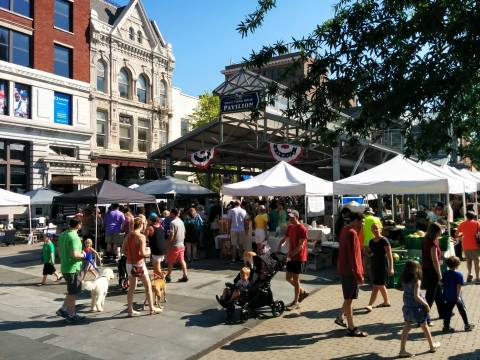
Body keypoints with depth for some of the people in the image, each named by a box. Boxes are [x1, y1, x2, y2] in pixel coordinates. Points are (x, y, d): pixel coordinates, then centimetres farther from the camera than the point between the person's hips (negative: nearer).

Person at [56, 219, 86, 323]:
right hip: (73, 268, -9)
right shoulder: (74, 237, -21)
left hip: (64, 267, 9)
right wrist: (82, 255, -12)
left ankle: (63, 309, 23)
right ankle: (71, 315, 14)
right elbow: (74, 254, -30)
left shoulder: (63, 234, 8)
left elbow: (59, 251, 18)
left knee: (72, 291, 22)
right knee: (73, 292, 4)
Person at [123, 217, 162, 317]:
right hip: (139, 264, -6)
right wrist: (148, 251, -2)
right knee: (148, 286, 9)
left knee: (131, 287, 15)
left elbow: (123, 250, 7)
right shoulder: (141, 237, -17)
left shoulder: (128, 236, 3)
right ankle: (152, 309, 19)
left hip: (129, 264, 6)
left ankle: (130, 310, 19)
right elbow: (143, 253, -21)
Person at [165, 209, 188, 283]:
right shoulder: (181, 221, 9)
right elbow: (184, 232, 15)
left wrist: (169, 243, -9)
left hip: (174, 245, -7)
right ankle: (185, 276, 9)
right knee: (182, 260, 10)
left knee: (170, 261, 6)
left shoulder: (173, 222, -15)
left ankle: (168, 277, 14)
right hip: (181, 244, 7)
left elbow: (171, 235, -19)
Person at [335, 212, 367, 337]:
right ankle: (351, 329, 7)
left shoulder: (345, 230, 11)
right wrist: (358, 274, -19)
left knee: (348, 297, 21)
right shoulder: (352, 233, -19)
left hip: (343, 268, 9)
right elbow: (353, 255, -22)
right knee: (349, 299, -2)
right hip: (350, 270, -9)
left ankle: (340, 317, 31)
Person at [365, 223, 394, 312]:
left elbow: (389, 255, -14)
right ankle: (386, 302, 30)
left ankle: (370, 305, -11)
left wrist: (391, 268, -18)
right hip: (373, 265, 8)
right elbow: (369, 252, 22)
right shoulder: (371, 241, 10)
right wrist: (369, 253, -2)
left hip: (382, 266, -8)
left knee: (376, 286, -9)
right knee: (381, 285, 16)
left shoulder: (384, 241, -11)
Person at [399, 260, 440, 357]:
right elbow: (416, 296, -24)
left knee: (406, 328, 9)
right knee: (425, 327, 17)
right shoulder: (417, 281, -20)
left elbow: (407, 293, 1)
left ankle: (402, 350, 8)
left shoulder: (404, 280, -1)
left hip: (407, 307, 5)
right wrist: (426, 304, -14)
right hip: (417, 307, -5)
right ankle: (432, 346, 38)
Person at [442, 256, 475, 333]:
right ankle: (467, 325, 25)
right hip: (456, 297, -4)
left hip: (448, 297, 4)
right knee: (462, 311, 14)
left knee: (447, 312, 7)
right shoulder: (459, 274, -14)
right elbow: (459, 286, -18)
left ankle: (446, 326, 8)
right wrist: (458, 296, -17)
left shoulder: (445, 274, 1)